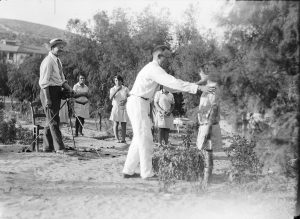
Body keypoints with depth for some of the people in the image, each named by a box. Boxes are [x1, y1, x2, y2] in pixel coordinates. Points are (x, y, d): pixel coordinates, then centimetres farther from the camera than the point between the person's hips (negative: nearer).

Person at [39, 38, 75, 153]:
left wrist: (69, 88, 1)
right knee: (53, 120, -9)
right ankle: (59, 148, -9)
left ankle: (47, 146, 23)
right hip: (49, 92, -10)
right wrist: (47, 98, -24)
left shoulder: (58, 61, 15)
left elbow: (61, 79, 19)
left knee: (51, 119, 14)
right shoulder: (48, 61, -14)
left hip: (57, 92, 10)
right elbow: (44, 82, -19)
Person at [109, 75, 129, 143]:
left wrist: (124, 101, -17)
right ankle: (117, 139, -5)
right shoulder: (112, 89, 6)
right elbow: (111, 98, -10)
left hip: (123, 108, 1)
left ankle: (123, 139, -4)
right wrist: (116, 90, -20)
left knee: (123, 124, -3)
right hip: (116, 107, -1)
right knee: (116, 124, -5)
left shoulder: (125, 89, 8)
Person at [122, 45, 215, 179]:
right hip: (138, 104, -10)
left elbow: (169, 85, 23)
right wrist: (198, 88, -27)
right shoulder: (154, 69, -16)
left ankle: (128, 171, 16)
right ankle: (147, 173, -2)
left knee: (139, 139, 13)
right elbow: (173, 83, -25)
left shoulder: (154, 69, 19)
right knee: (145, 139, -6)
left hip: (139, 105, 10)